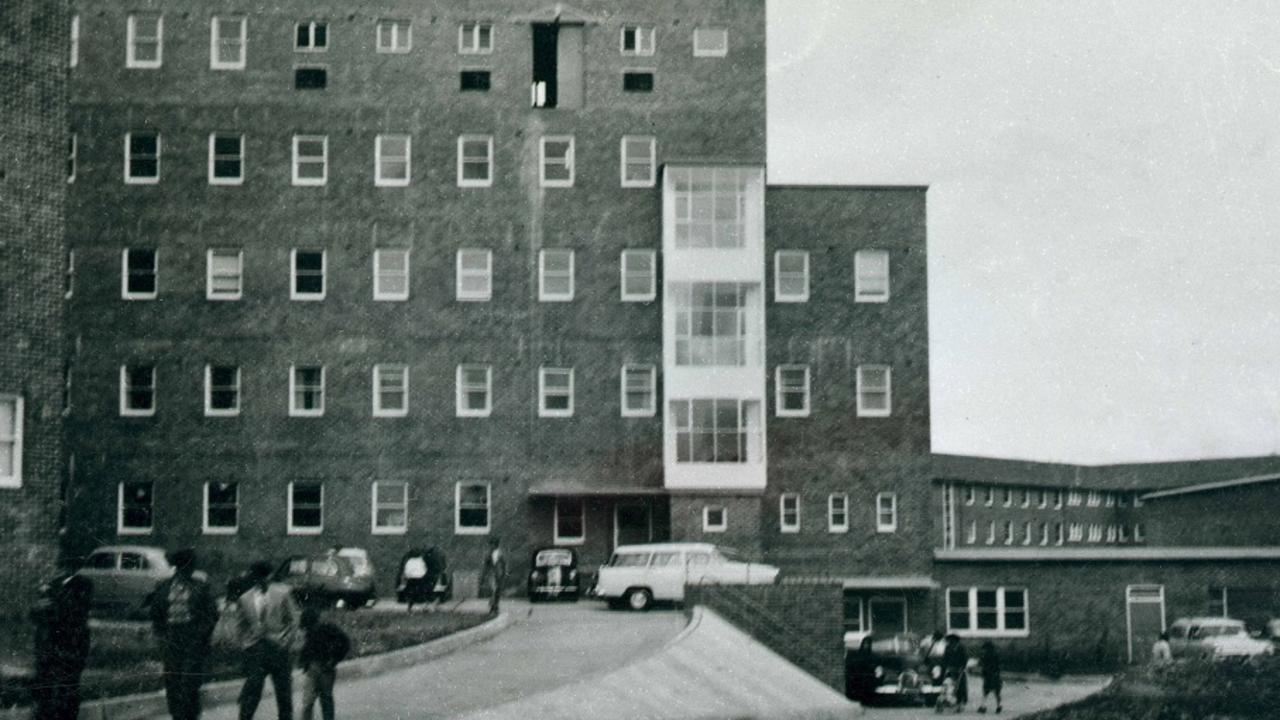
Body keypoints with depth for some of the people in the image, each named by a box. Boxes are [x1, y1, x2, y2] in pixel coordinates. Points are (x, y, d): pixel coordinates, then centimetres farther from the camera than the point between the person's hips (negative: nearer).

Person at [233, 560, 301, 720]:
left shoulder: (282, 593, 1)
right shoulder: (245, 598, 7)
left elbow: (294, 619, 2)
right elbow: (241, 626, 15)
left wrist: (287, 642, -5)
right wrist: (245, 644, 4)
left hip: (278, 647, -1)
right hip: (255, 648, 1)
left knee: (283, 689, 6)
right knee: (252, 688, -7)